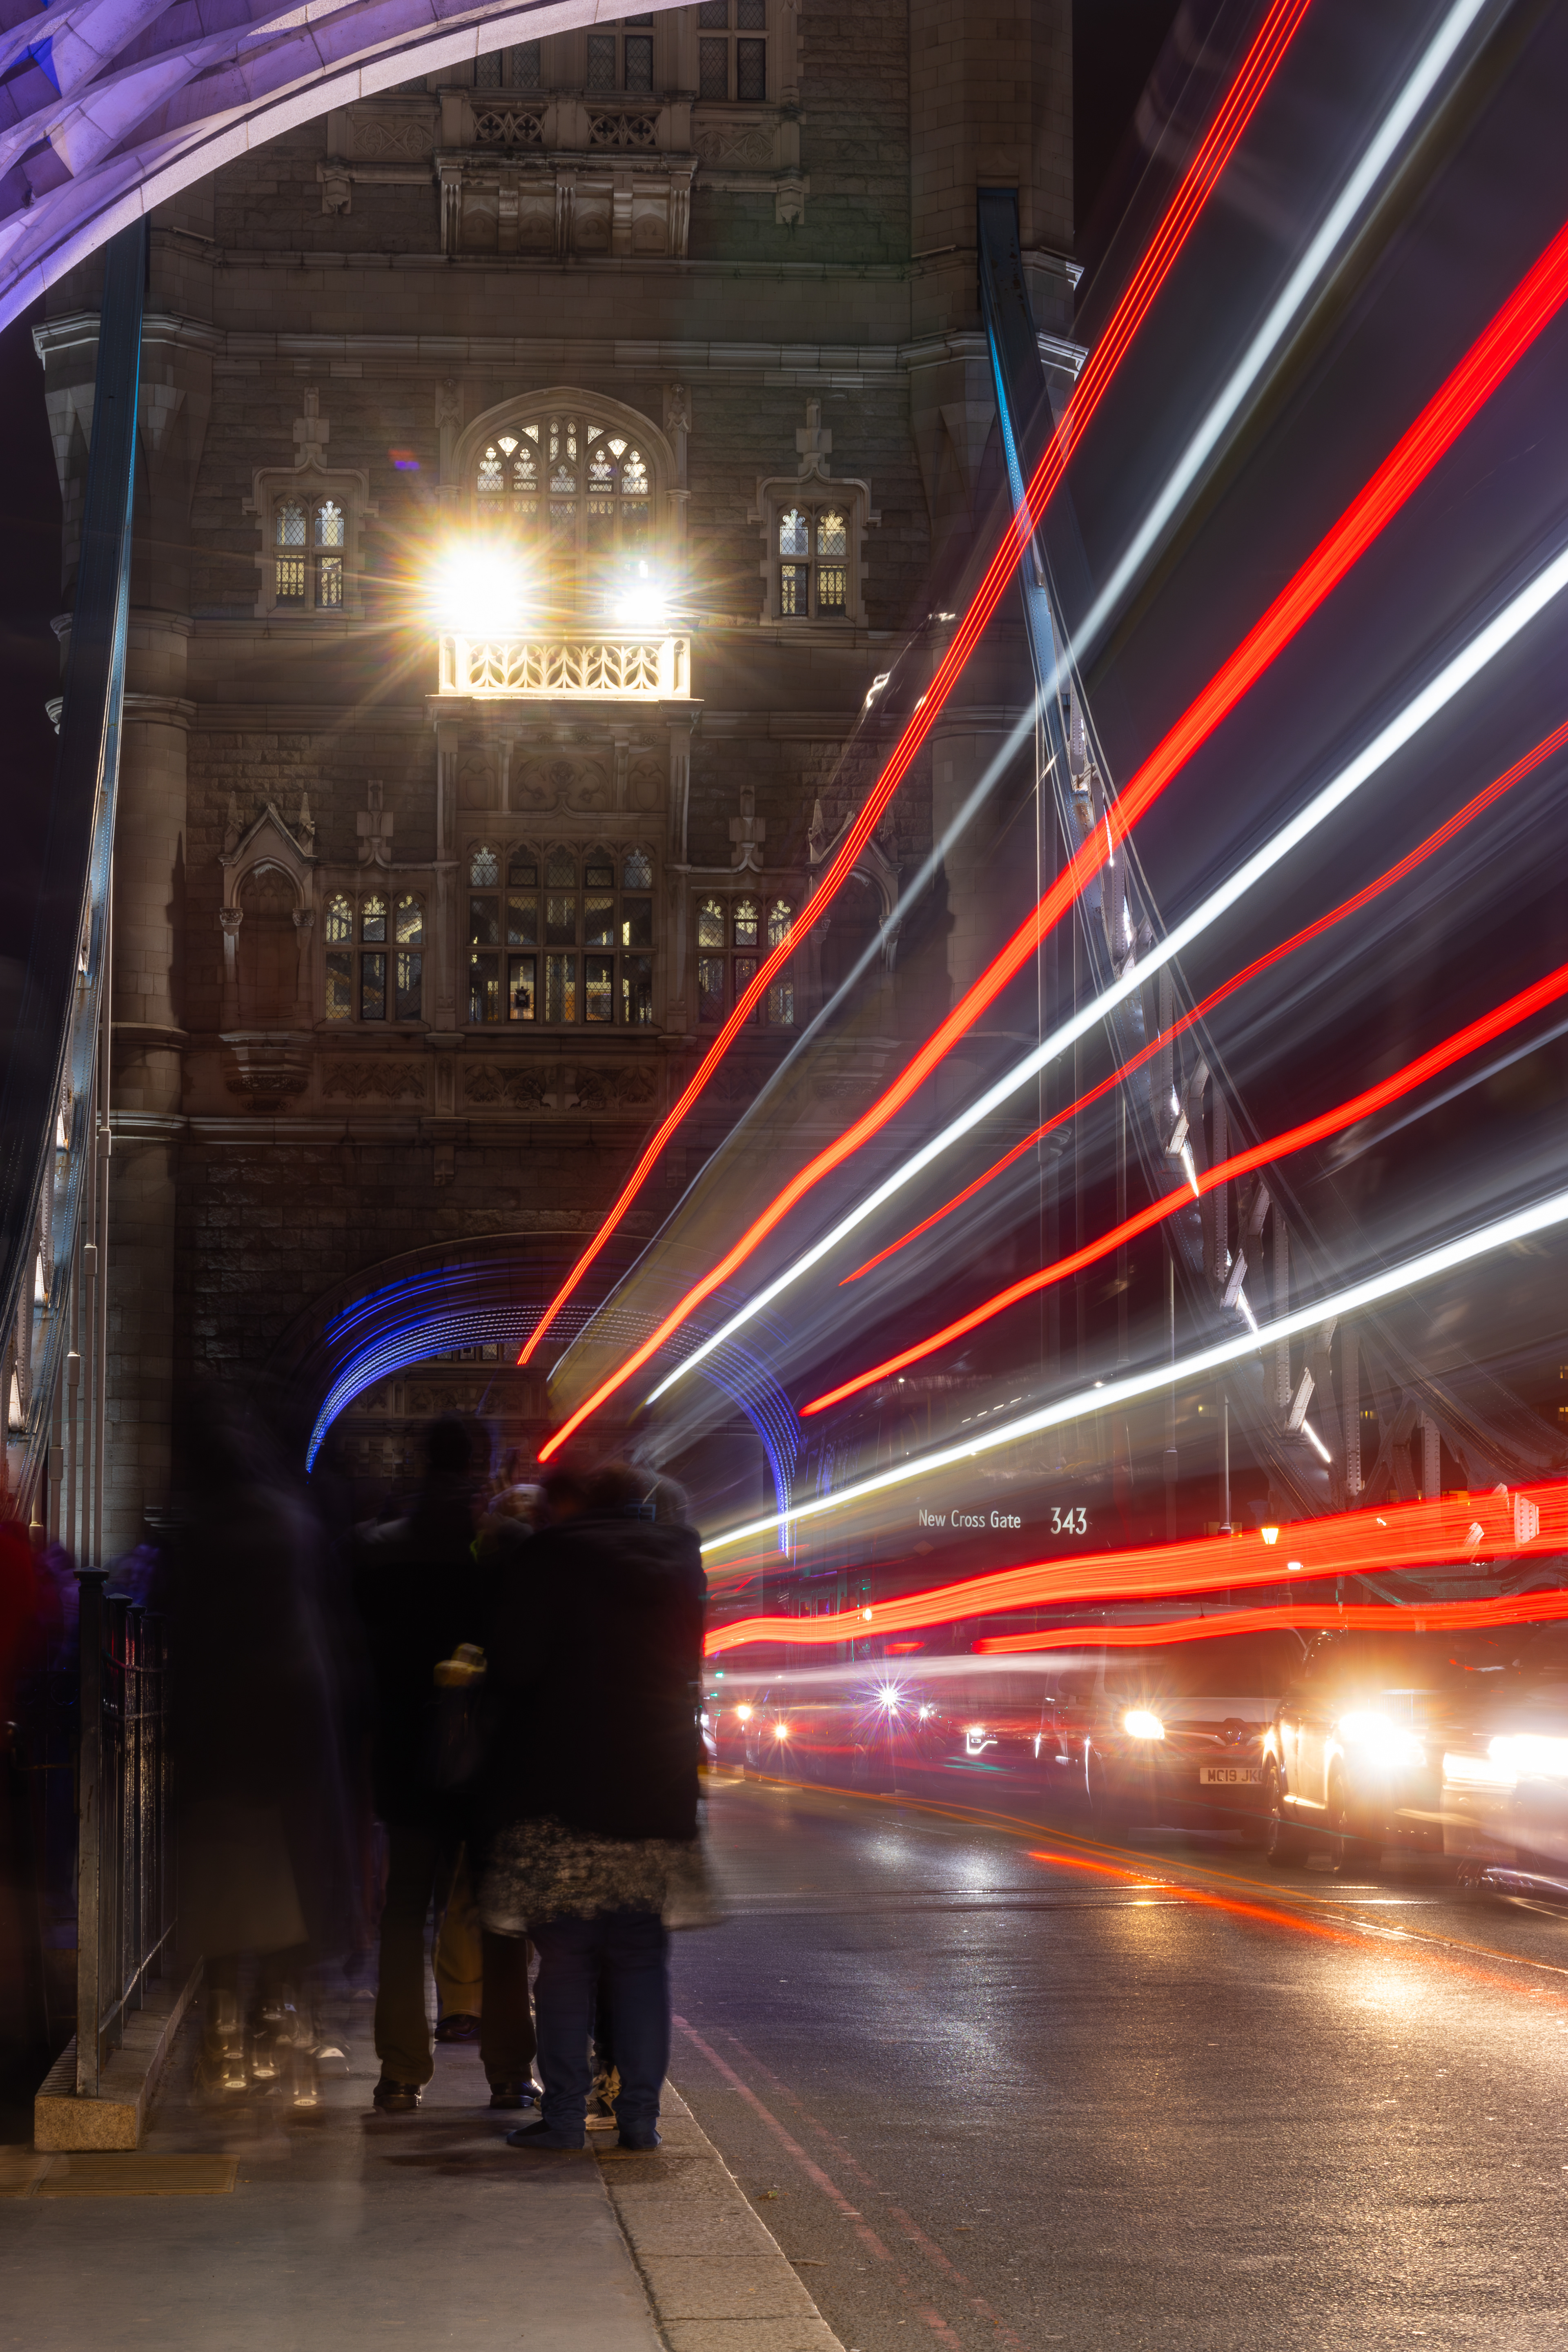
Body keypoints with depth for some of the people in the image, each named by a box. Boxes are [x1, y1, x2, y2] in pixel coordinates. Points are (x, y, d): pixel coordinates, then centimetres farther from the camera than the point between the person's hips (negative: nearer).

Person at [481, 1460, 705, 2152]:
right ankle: (639, 2113, 7)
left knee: (564, 1956, 3)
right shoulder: (680, 1556, 7)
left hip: (565, 1790, -4)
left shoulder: (555, 1556, -9)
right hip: (659, 1793, 4)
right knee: (642, 1957, 10)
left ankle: (564, 2112, 3)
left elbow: (512, 1662, -11)